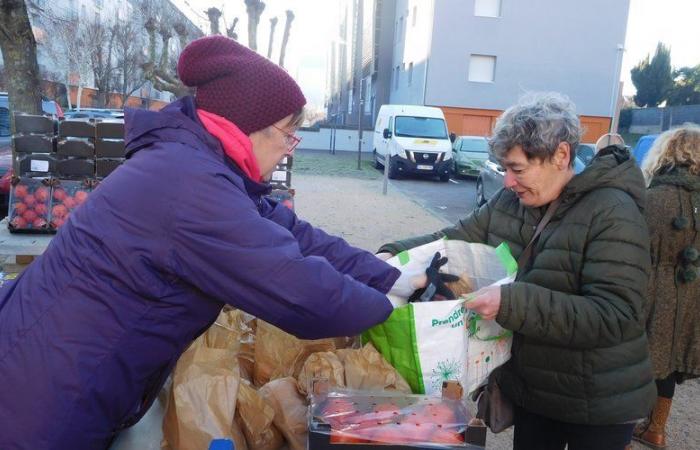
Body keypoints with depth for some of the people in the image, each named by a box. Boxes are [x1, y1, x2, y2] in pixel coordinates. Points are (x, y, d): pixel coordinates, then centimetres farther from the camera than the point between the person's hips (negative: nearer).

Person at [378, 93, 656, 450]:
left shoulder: (612, 214, -22)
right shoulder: (509, 201, -2)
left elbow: (613, 316, -29)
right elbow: (455, 239, 6)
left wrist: (512, 303, -36)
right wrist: (394, 256, -11)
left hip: (596, 402, -5)